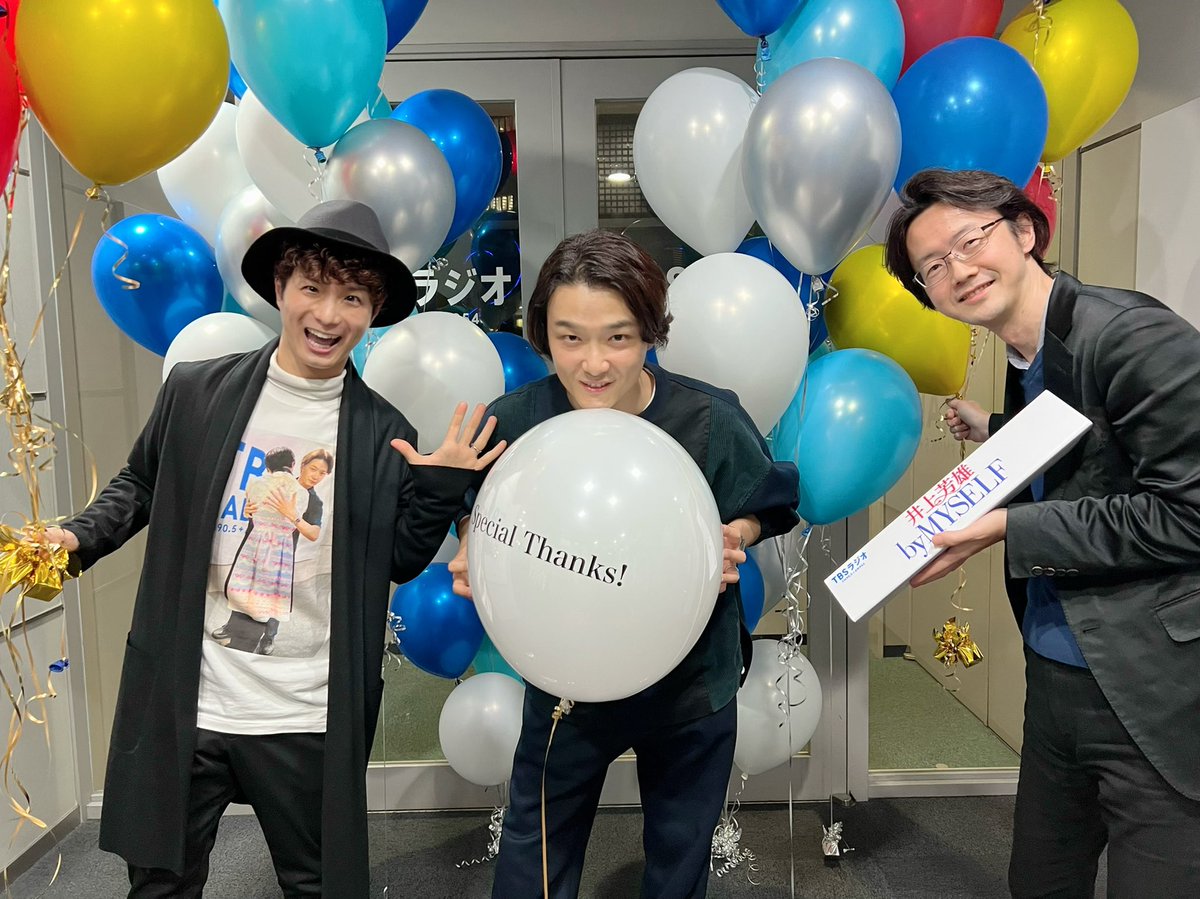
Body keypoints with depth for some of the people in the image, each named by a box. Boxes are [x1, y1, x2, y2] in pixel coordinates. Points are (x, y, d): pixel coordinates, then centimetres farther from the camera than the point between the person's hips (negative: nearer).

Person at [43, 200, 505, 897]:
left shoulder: (386, 436, -4)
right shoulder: (194, 391, -3)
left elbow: (400, 561, 0)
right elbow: (141, 485, 11)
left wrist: (441, 491, -15)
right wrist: (80, 539, -6)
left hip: (310, 726, 0)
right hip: (179, 708, 1)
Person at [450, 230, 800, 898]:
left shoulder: (711, 421, -22)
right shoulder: (514, 420, -19)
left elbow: (766, 508, -4)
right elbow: (478, 513, -1)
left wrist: (734, 538, -25)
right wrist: (473, 551, -22)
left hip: (691, 682, 0)